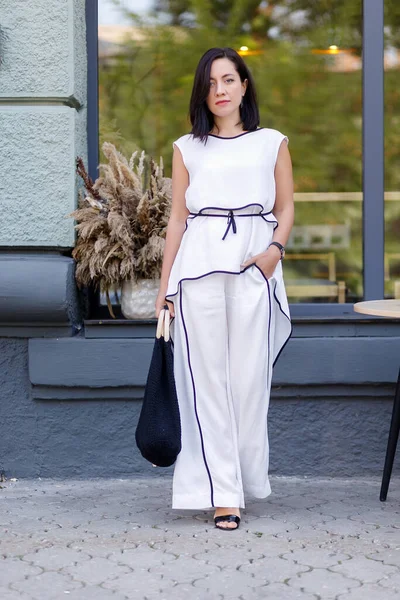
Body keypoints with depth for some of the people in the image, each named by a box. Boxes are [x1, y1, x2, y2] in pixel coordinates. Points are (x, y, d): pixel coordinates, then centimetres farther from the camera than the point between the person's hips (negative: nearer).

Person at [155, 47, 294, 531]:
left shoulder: (272, 143, 12)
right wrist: (164, 285, 6)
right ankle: (222, 494, 0)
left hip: (254, 269, 0)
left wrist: (275, 248, -9)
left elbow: (286, 208, 11)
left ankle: (245, 476, 15)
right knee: (207, 380, -3)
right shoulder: (186, 149, 12)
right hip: (198, 267, 0)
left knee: (250, 378, -2)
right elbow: (177, 218, 10)